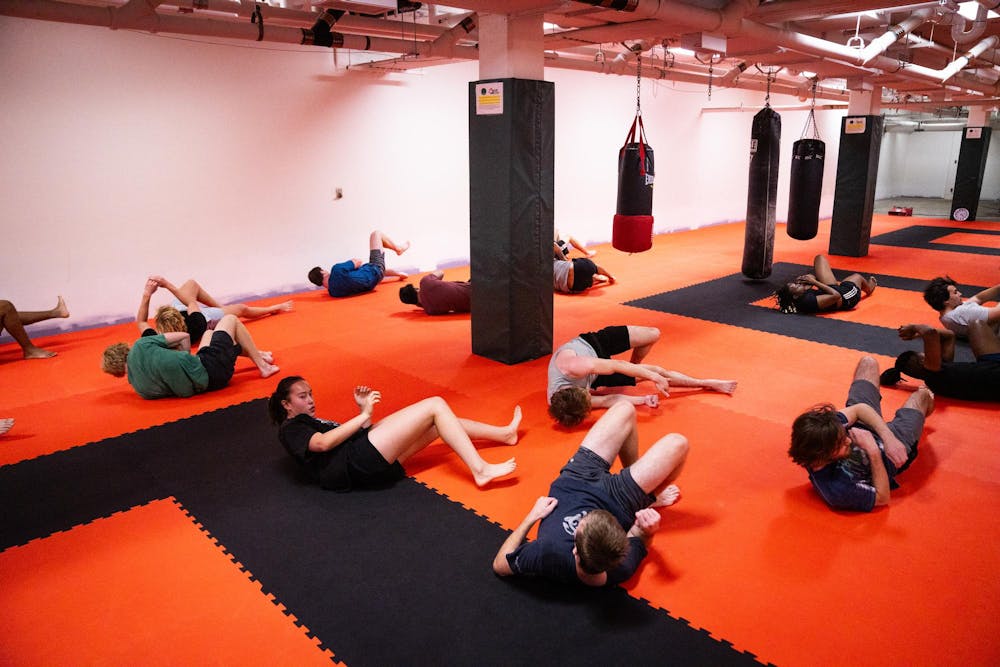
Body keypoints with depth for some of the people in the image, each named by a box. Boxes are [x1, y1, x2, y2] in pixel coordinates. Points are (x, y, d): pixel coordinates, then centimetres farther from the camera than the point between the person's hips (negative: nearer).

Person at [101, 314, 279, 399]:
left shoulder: (139, 387, 3)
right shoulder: (140, 347, -13)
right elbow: (184, 336, -6)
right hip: (211, 372, -7)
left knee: (209, 333, 32)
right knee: (230, 319, 13)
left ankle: (257, 354, 39)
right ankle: (263, 365, 15)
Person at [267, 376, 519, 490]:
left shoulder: (313, 422, 33)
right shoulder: (290, 429, 5)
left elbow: (357, 434, 23)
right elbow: (323, 443, -16)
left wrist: (363, 410, 6)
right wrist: (365, 414, -12)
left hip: (373, 460, 9)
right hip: (359, 462, -9)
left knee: (439, 424, 13)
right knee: (435, 405, -9)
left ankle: (505, 433, 24)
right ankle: (480, 470, -17)